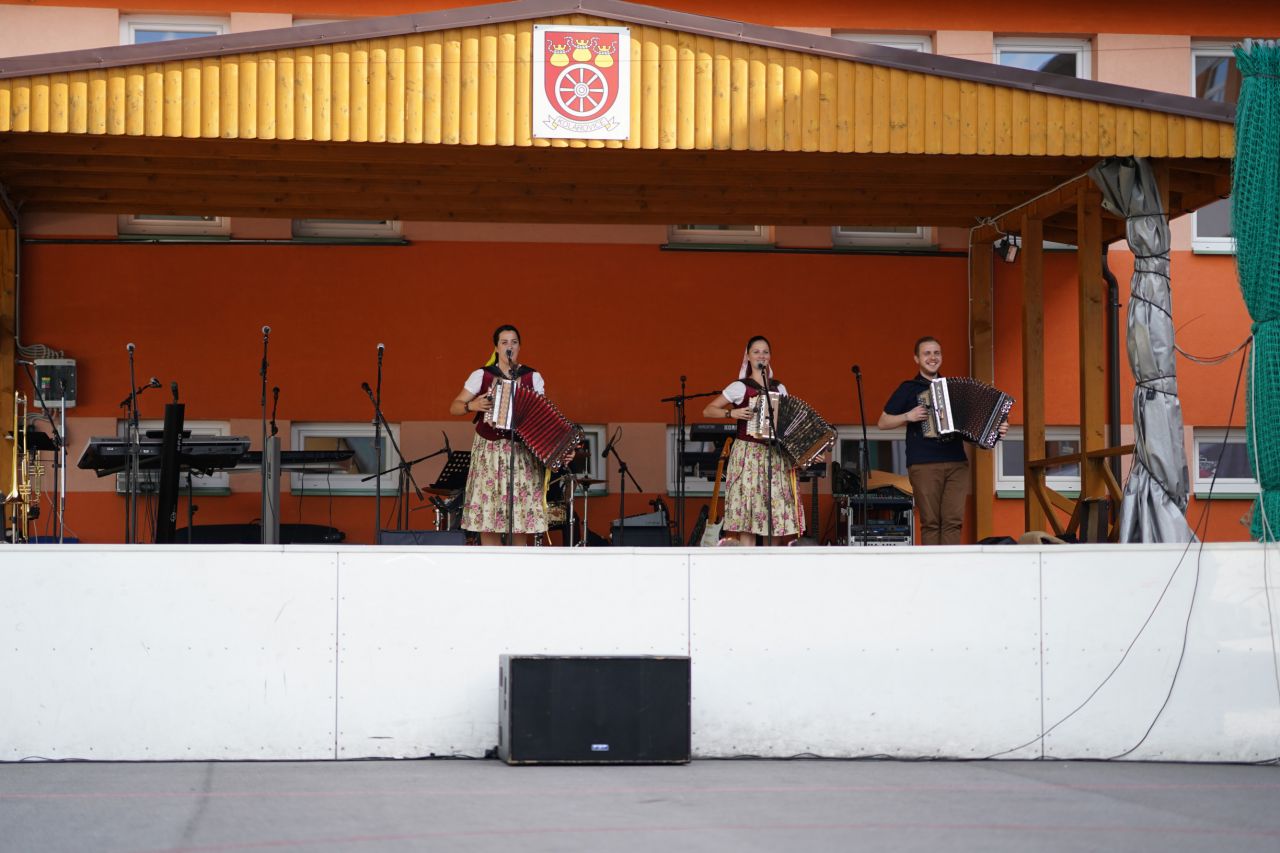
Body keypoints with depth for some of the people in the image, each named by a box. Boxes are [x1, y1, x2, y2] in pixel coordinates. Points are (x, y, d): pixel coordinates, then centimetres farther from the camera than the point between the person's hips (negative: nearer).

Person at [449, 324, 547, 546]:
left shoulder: (533, 377, 6)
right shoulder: (481, 375, 4)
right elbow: (454, 407, 6)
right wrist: (472, 406, -14)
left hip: (523, 452, 0)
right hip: (489, 451, 0)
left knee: (521, 519, -4)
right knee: (487, 519, -4)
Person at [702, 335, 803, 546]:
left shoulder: (779, 388, 14)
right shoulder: (740, 387, 2)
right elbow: (708, 411, 2)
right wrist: (732, 413, -14)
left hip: (775, 456, 4)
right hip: (747, 455, -4)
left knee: (778, 512, -2)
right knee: (747, 513, -9)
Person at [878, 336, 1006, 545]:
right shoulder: (909, 389, 7)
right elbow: (883, 422, 7)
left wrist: (996, 428, 6)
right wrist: (908, 416, -8)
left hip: (957, 464, 3)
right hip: (924, 465, -3)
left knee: (953, 521, -4)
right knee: (930, 522, -4)